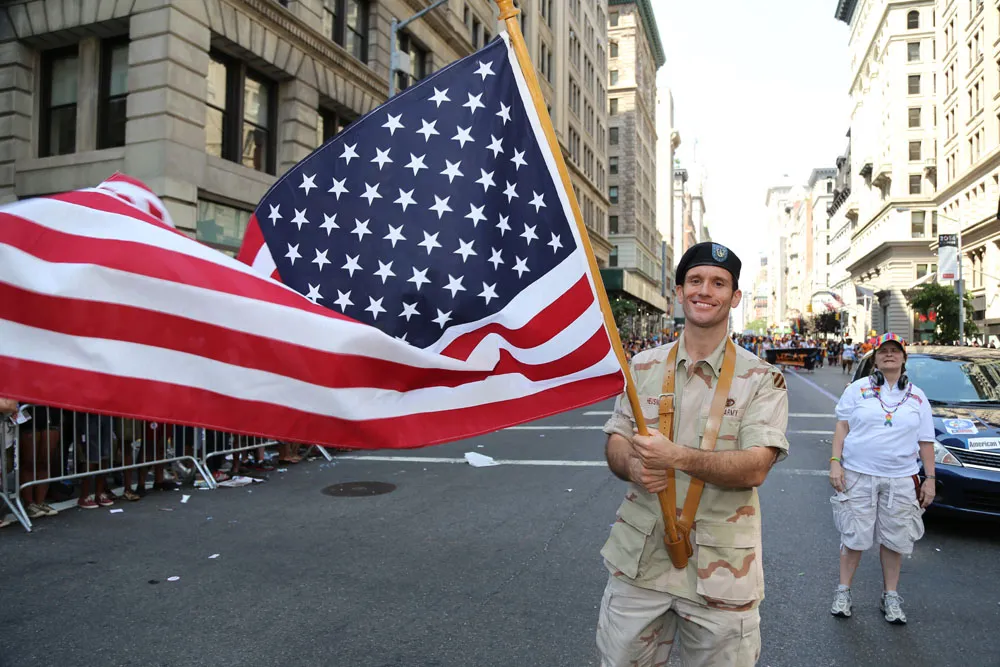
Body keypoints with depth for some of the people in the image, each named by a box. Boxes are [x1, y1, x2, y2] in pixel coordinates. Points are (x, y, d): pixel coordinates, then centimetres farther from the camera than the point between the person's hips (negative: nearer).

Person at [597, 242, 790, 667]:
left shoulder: (761, 379, -4)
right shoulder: (643, 367, 5)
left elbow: (755, 469, -15)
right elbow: (615, 443, 7)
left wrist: (677, 457, -29)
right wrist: (633, 466, -16)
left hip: (720, 569, -2)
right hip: (639, 557, 3)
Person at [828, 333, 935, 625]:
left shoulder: (917, 398, 9)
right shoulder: (858, 389, 3)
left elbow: (925, 442, 11)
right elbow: (842, 427, 2)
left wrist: (930, 478, 6)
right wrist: (835, 462, -6)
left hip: (900, 480, 2)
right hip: (857, 475, -2)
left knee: (894, 540, 7)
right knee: (854, 537, 2)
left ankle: (890, 597, 24)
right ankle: (843, 592, 16)